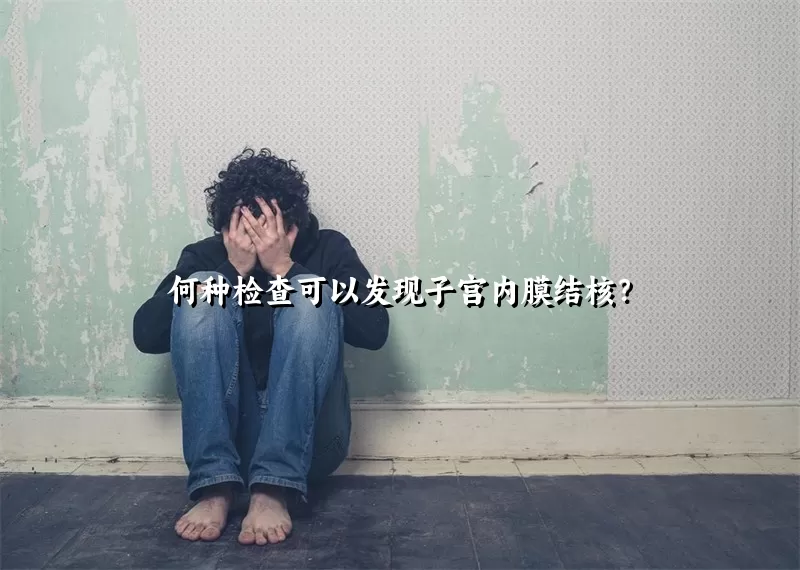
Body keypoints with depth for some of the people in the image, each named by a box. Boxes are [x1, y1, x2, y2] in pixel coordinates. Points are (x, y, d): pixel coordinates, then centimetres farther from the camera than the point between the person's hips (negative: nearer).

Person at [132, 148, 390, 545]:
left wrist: (285, 268, -20)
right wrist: (234, 269, -17)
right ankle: (215, 485, -24)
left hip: (309, 438, -1)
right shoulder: (205, 257, 3)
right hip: (227, 433, 1)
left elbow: (374, 330, -16)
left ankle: (273, 489, -30)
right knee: (203, 291, -19)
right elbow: (146, 335, -11)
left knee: (310, 294, -23)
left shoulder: (327, 249, 0)